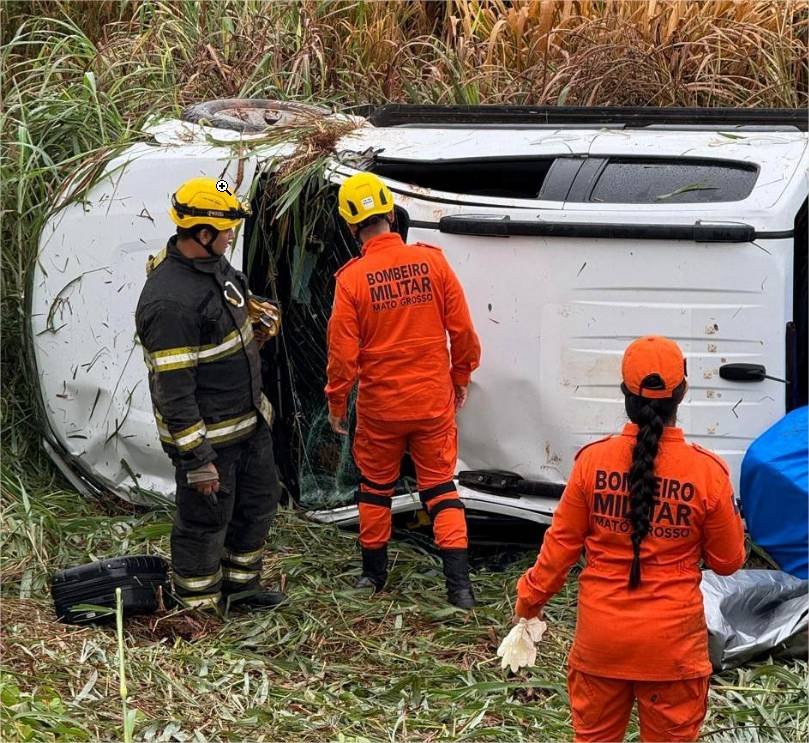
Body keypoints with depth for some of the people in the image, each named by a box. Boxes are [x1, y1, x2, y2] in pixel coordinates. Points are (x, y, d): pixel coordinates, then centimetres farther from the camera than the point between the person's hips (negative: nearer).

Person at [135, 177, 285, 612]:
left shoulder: (213, 264, 0)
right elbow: (173, 389, -27)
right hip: (208, 436, -10)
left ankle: (240, 586, 40)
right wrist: (197, 458, -26)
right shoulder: (170, 301, -29)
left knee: (259, 501, 22)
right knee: (205, 522, 5)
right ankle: (200, 610, 21)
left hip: (249, 421, 10)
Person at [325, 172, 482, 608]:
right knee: (440, 487, 9)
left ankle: (374, 572, 30)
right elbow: (462, 329, -3)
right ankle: (458, 583, -2)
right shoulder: (431, 262, -9)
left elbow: (343, 350, -8)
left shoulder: (352, 279, -13)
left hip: (380, 406, -1)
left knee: (376, 486, 19)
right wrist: (461, 377, 14)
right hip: (433, 401, 1)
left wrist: (336, 400, 7)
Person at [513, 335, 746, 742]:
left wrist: (532, 594, 14)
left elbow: (562, 541, -1)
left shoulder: (593, 460, -10)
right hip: (672, 641, -1)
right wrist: (732, 519, 17)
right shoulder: (707, 472, -12)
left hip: (601, 637, 1)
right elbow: (727, 561, -3)